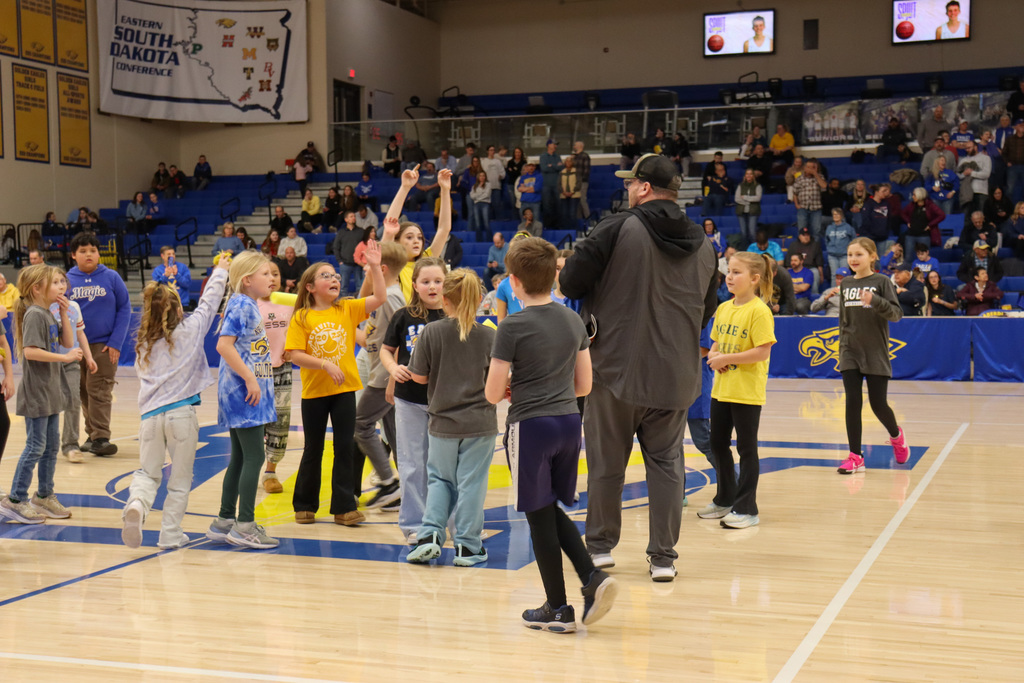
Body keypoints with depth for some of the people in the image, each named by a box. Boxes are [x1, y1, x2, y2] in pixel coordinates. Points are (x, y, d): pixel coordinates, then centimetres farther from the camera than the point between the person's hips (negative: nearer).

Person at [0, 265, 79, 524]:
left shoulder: (48, 314, 12)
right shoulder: (34, 315, -16)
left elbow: (68, 342, 11)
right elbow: (30, 351, -26)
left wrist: (64, 313, 2)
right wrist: (65, 357, -24)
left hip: (50, 391, 9)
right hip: (36, 392, -9)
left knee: (52, 445, 14)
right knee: (36, 446, -5)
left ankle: (44, 496, 25)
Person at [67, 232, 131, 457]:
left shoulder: (111, 277, -2)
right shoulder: (67, 279, 2)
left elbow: (125, 309, -1)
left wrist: (116, 342, -8)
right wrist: (67, 343, -8)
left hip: (104, 345, -3)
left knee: (99, 391, -7)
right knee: (83, 393, 9)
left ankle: (100, 438, -4)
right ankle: (92, 435, 19)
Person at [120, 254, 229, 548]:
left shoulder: (143, 343, 11)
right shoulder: (189, 330, 1)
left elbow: (143, 376, 16)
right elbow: (208, 302, 12)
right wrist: (220, 271, 26)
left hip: (150, 414, 3)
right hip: (181, 413, -3)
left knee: (147, 472, 12)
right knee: (180, 479, 9)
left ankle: (136, 505, -18)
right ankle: (170, 533, 11)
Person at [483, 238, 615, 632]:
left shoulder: (513, 328, -12)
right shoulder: (574, 321, 5)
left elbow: (493, 394, -11)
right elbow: (584, 385, 10)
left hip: (530, 426, -6)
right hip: (569, 422, 6)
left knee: (540, 516, 5)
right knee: (553, 511, 20)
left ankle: (558, 610, 11)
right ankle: (593, 578, 2)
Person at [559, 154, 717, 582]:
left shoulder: (619, 230, -10)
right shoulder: (703, 245, 7)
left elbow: (571, 282, -9)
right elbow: (708, 308, 16)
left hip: (616, 368, -4)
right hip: (675, 375, 4)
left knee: (606, 462, 10)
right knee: (666, 464, 10)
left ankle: (600, 546, 22)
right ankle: (663, 557, 11)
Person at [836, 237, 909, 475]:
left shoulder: (881, 282, -5)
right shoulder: (846, 284, 8)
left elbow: (896, 313, -14)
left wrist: (874, 300, -29)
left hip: (875, 352, -3)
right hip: (850, 352, 3)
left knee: (878, 403, 2)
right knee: (853, 402, -4)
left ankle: (896, 435, 34)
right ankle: (855, 457, 0)